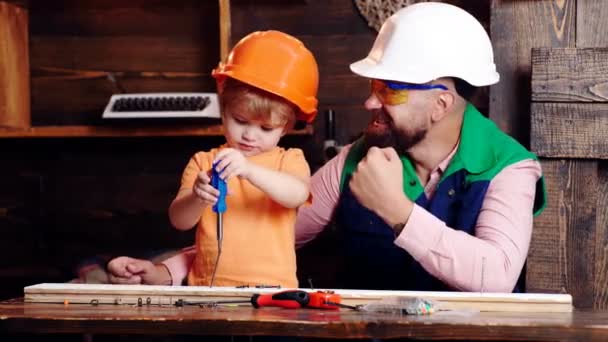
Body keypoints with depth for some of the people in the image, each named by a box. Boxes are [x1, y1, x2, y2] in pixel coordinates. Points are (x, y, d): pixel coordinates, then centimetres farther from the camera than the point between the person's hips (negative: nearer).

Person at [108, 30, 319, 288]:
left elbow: (298, 194, -15)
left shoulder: (289, 161, 7)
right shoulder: (203, 163, 13)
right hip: (206, 291, 2)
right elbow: (179, 221, 2)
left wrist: (249, 170, -30)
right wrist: (197, 198, -20)